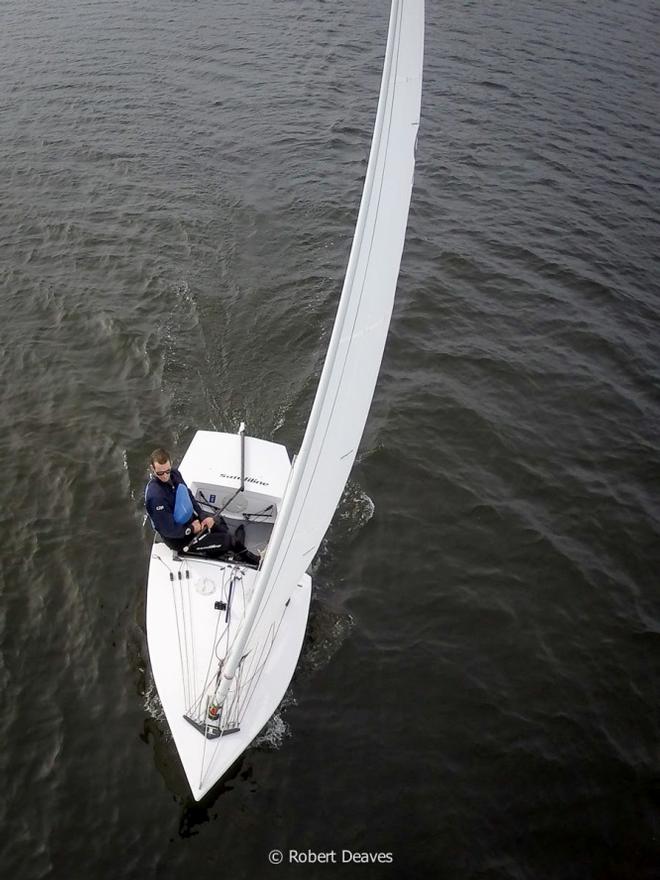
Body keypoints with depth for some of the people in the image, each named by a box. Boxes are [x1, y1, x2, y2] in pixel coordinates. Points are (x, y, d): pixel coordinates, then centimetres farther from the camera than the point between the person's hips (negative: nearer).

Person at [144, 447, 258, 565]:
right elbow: (168, 530, -28)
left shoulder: (174, 473, -11)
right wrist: (191, 529, -15)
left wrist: (203, 516, -5)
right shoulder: (155, 496, -35)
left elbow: (188, 495, 5)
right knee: (226, 541, -6)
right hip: (178, 539, -8)